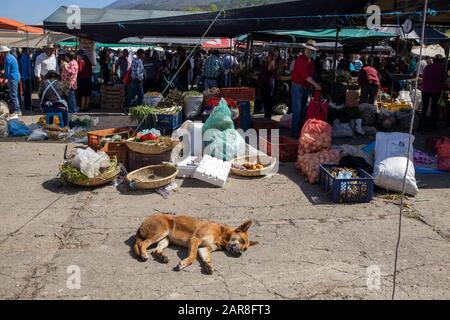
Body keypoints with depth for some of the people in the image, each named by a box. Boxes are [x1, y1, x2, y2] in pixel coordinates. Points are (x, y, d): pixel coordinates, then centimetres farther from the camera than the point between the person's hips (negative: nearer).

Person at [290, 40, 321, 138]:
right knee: (297, 111, -6)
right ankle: (294, 131, 0)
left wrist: (311, 86, 6)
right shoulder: (301, 60, -15)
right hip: (298, 88, -8)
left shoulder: (310, 61, 13)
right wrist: (315, 84, -27)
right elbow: (305, 75, -24)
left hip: (306, 88, 9)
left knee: (302, 111, 12)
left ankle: (299, 130, 19)